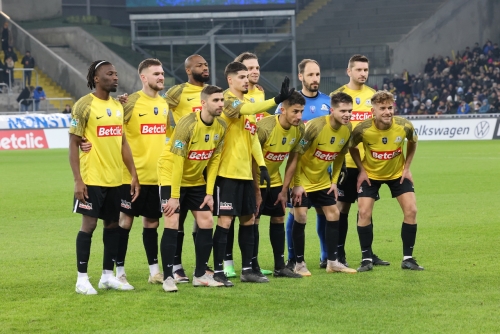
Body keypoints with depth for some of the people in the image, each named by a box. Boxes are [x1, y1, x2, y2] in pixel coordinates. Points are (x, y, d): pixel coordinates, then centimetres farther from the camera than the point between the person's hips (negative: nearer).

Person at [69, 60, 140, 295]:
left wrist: (133, 174, 10)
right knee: (89, 224, -4)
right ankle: (82, 279, 3)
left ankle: (108, 276, 19)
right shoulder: (84, 105, -9)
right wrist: (78, 180, -16)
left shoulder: (117, 106, 11)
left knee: (112, 224, 10)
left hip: (115, 179, 7)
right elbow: (73, 144, -10)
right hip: (92, 178, -7)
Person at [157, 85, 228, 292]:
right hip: (172, 176, -6)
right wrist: (174, 196, -23)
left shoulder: (221, 127, -7)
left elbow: (215, 159, 1)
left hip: (196, 180, 6)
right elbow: (177, 161, -24)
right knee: (172, 224, -14)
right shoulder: (188, 125, -26)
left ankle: (200, 275, 12)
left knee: (206, 223, 2)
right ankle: (168, 277, -8)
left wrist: (209, 192, -3)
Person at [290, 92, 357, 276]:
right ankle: (299, 263, 1)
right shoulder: (315, 126, -27)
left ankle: (332, 262, 13)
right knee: (300, 217, -10)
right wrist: (297, 184, -19)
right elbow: (297, 154, -21)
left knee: (333, 214, 4)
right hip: (303, 180, -6)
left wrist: (334, 181, 6)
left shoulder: (347, 129, -8)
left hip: (323, 180, 7)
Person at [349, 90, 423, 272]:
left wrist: (407, 167, -3)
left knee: (411, 210, -9)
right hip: (370, 174, -1)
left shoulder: (405, 126, -24)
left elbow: (412, 142, 1)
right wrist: (361, 170, -9)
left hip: (398, 173, 1)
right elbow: (352, 148, -5)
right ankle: (366, 259, 2)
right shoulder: (362, 129, -27)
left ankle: (408, 258, 3)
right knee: (364, 212, -12)